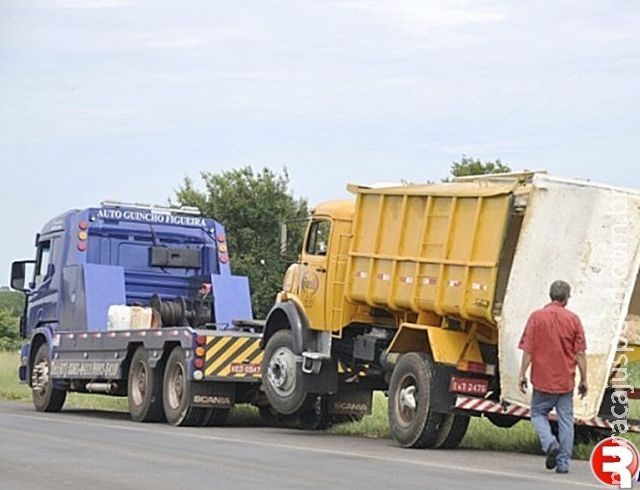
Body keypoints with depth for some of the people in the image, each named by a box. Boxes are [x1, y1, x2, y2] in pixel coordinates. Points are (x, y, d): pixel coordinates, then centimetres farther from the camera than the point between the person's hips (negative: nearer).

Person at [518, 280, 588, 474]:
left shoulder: (537, 317, -5)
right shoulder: (573, 319, -1)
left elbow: (527, 350, -7)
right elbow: (580, 354, -1)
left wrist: (523, 374, 0)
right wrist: (583, 380, 6)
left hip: (543, 378, -1)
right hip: (566, 380, 1)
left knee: (538, 414, 14)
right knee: (565, 420, 7)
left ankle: (550, 443, -11)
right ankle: (563, 462, 7)